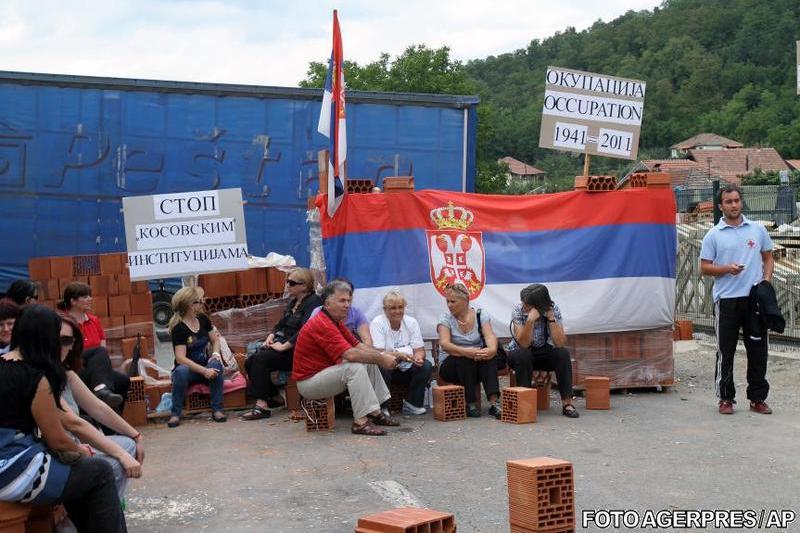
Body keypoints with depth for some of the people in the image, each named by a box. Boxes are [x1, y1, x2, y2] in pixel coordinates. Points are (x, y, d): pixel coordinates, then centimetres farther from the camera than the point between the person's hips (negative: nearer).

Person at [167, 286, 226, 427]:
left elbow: (215, 340, 15)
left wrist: (215, 353, -9)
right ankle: (175, 413, -25)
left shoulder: (203, 319, 3)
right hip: (189, 369, -4)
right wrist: (203, 371, -32)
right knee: (181, 371, -38)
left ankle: (217, 409, -24)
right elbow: (180, 358, -23)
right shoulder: (179, 328, -15)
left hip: (206, 367, 4)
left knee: (216, 364, -29)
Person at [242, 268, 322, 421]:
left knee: (261, 358, -25)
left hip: (298, 351, -9)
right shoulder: (293, 302, 20)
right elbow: (281, 325, 23)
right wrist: (271, 336, 2)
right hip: (285, 346, 9)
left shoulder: (313, 302, -10)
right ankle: (275, 397, 3)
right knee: (250, 362, -7)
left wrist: (284, 346, -22)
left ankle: (262, 405, -24)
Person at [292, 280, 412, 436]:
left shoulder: (336, 322, 11)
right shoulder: (322, 324, -24)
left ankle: (375, 413, 8)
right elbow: (350, 354, -31)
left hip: (323, 373, 11)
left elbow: (358, 345, 8)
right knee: (355, 367, -29)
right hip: (309, 383, -11)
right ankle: (360, 422, -28)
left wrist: (388, 354, -5)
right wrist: (381, 359, -21)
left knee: (370, 363, 10)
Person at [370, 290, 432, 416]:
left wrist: (418, 357, -28)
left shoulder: (411, 322, 1)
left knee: (426, 366, -21)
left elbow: (420, 350, -2)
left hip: (405, 369, 4)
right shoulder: (377, 323, -11)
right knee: (382, 367, -36)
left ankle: (412, 404, -6)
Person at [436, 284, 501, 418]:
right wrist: (466, 352, -39)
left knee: (488, 353, -30)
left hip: (478, 365, 1)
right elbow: (444, 344, -21)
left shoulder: (481, 316, 1)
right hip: (450, 366, -1)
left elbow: (489, 335, -16)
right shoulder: (446, 319, -4)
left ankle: (494, 402, -41)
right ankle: (470, 404, -30)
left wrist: (492, 349, -41)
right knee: (464, 358, -34)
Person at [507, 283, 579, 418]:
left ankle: (567, 403, -25)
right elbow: (523, 344, -29)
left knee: (563, 353, -27)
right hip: (520, 354, -2)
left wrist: (551, 317, -30)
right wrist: (530, 320, -40)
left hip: (544, 353, 2)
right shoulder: (518, 310, -20)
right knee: (522, 355, -35)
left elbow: (560, 343, -25)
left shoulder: (553, 309, -16)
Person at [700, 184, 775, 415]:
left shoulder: (758, 230, 9)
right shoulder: (714, 235, 1)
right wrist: (727, 269, -16)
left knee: (758, 349, 6)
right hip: (727, 299, -2)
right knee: (726, 351, 2)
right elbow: (704, 267, 0)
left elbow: (768, 257, 15)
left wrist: (766, 280, -2)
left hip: (755, 298, 2)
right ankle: (726, 398, 11)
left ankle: (758, 398, 16)